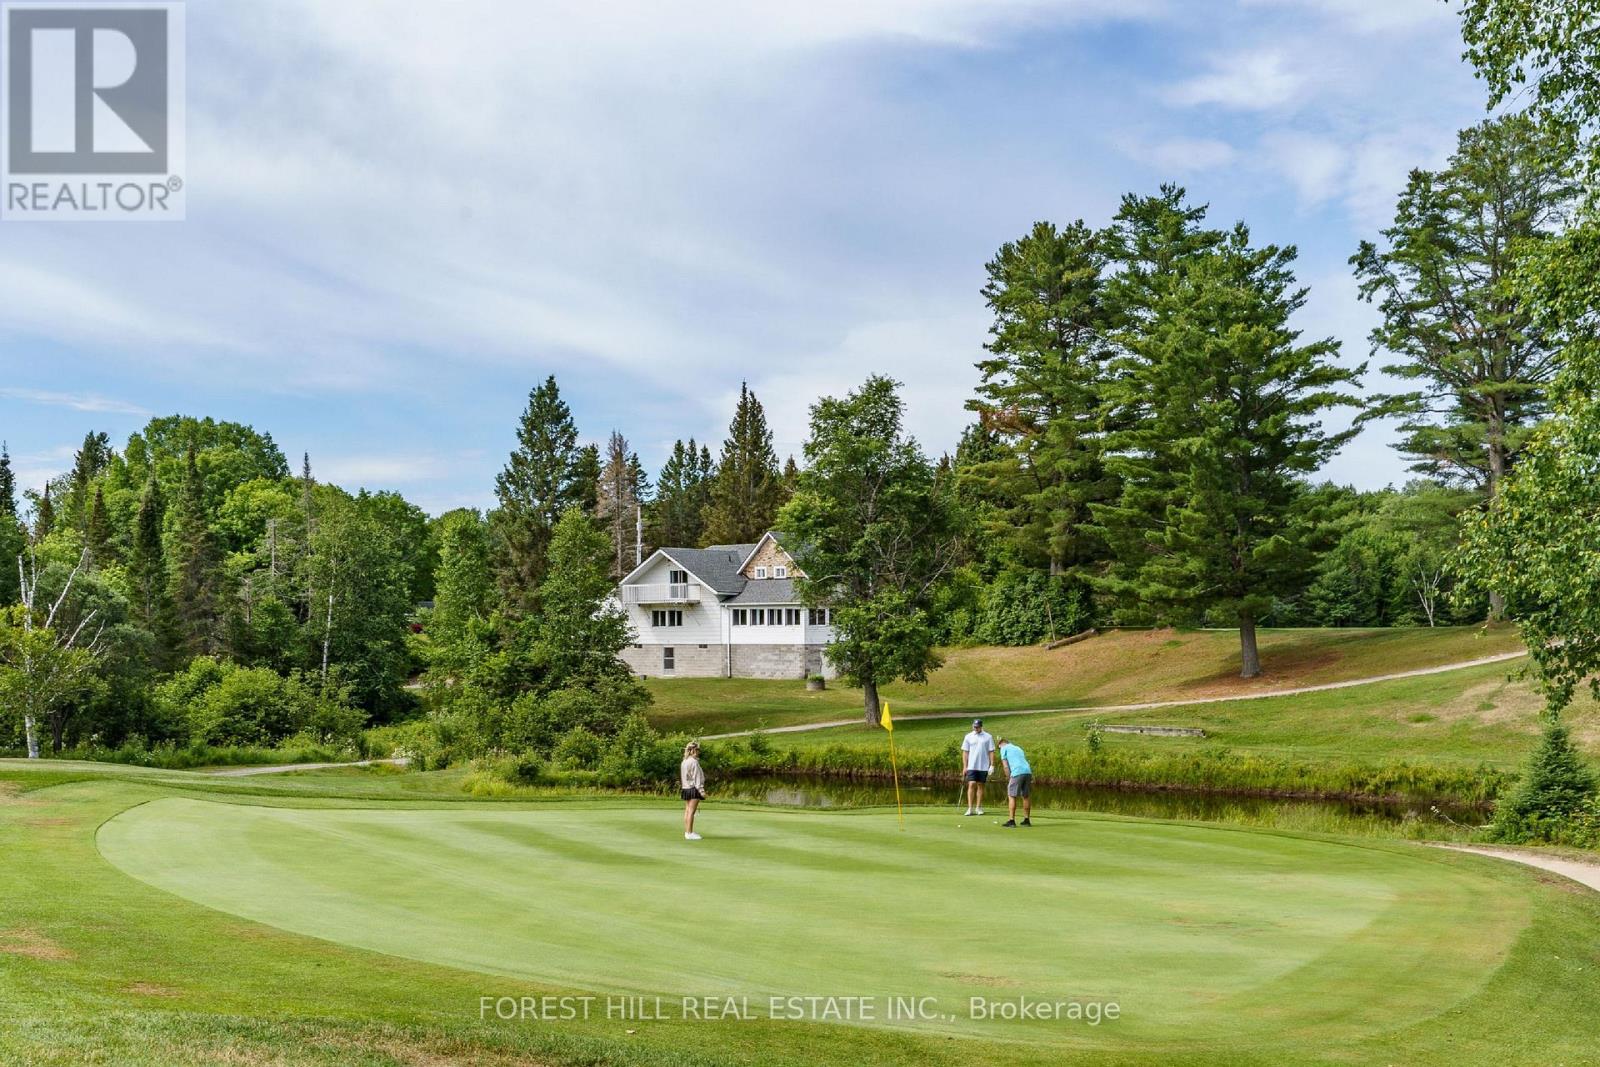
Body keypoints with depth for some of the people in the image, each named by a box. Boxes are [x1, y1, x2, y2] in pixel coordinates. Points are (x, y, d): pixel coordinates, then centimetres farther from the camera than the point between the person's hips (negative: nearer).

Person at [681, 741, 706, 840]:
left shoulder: (684, 762, 13)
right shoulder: (694, 762, -14)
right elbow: (696, 777, -16)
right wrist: (701, 790, -15)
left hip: (685, 788, 9)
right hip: (693, 788, -9)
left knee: (687, 811, 11)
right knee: (691, 811, -7)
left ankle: (687, 832, 15)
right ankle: (689, 833, -6)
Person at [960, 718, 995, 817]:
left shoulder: (988, 737, 3)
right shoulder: (968, 737, 5)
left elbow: (991, 752, 4)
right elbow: (965, 752, 6)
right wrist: (964, 767, 1)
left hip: (983, 767, 0)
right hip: (971, 766, 0)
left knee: (980, 786, 6)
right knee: (971, 785, -9)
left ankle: (978, 808, 14)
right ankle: (970, 808, -8)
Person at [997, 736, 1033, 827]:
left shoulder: (1004, 748, 12)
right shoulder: (1018, 748, 31)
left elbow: (1006, 766, 4)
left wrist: (1009, 779, 12)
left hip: (1017, 773, -6)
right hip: (1028, 771, 6)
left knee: (1011, 796, 2)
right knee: (1026, 796, 16)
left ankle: (1011, 821, -1)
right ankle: (1027, 820, 20)